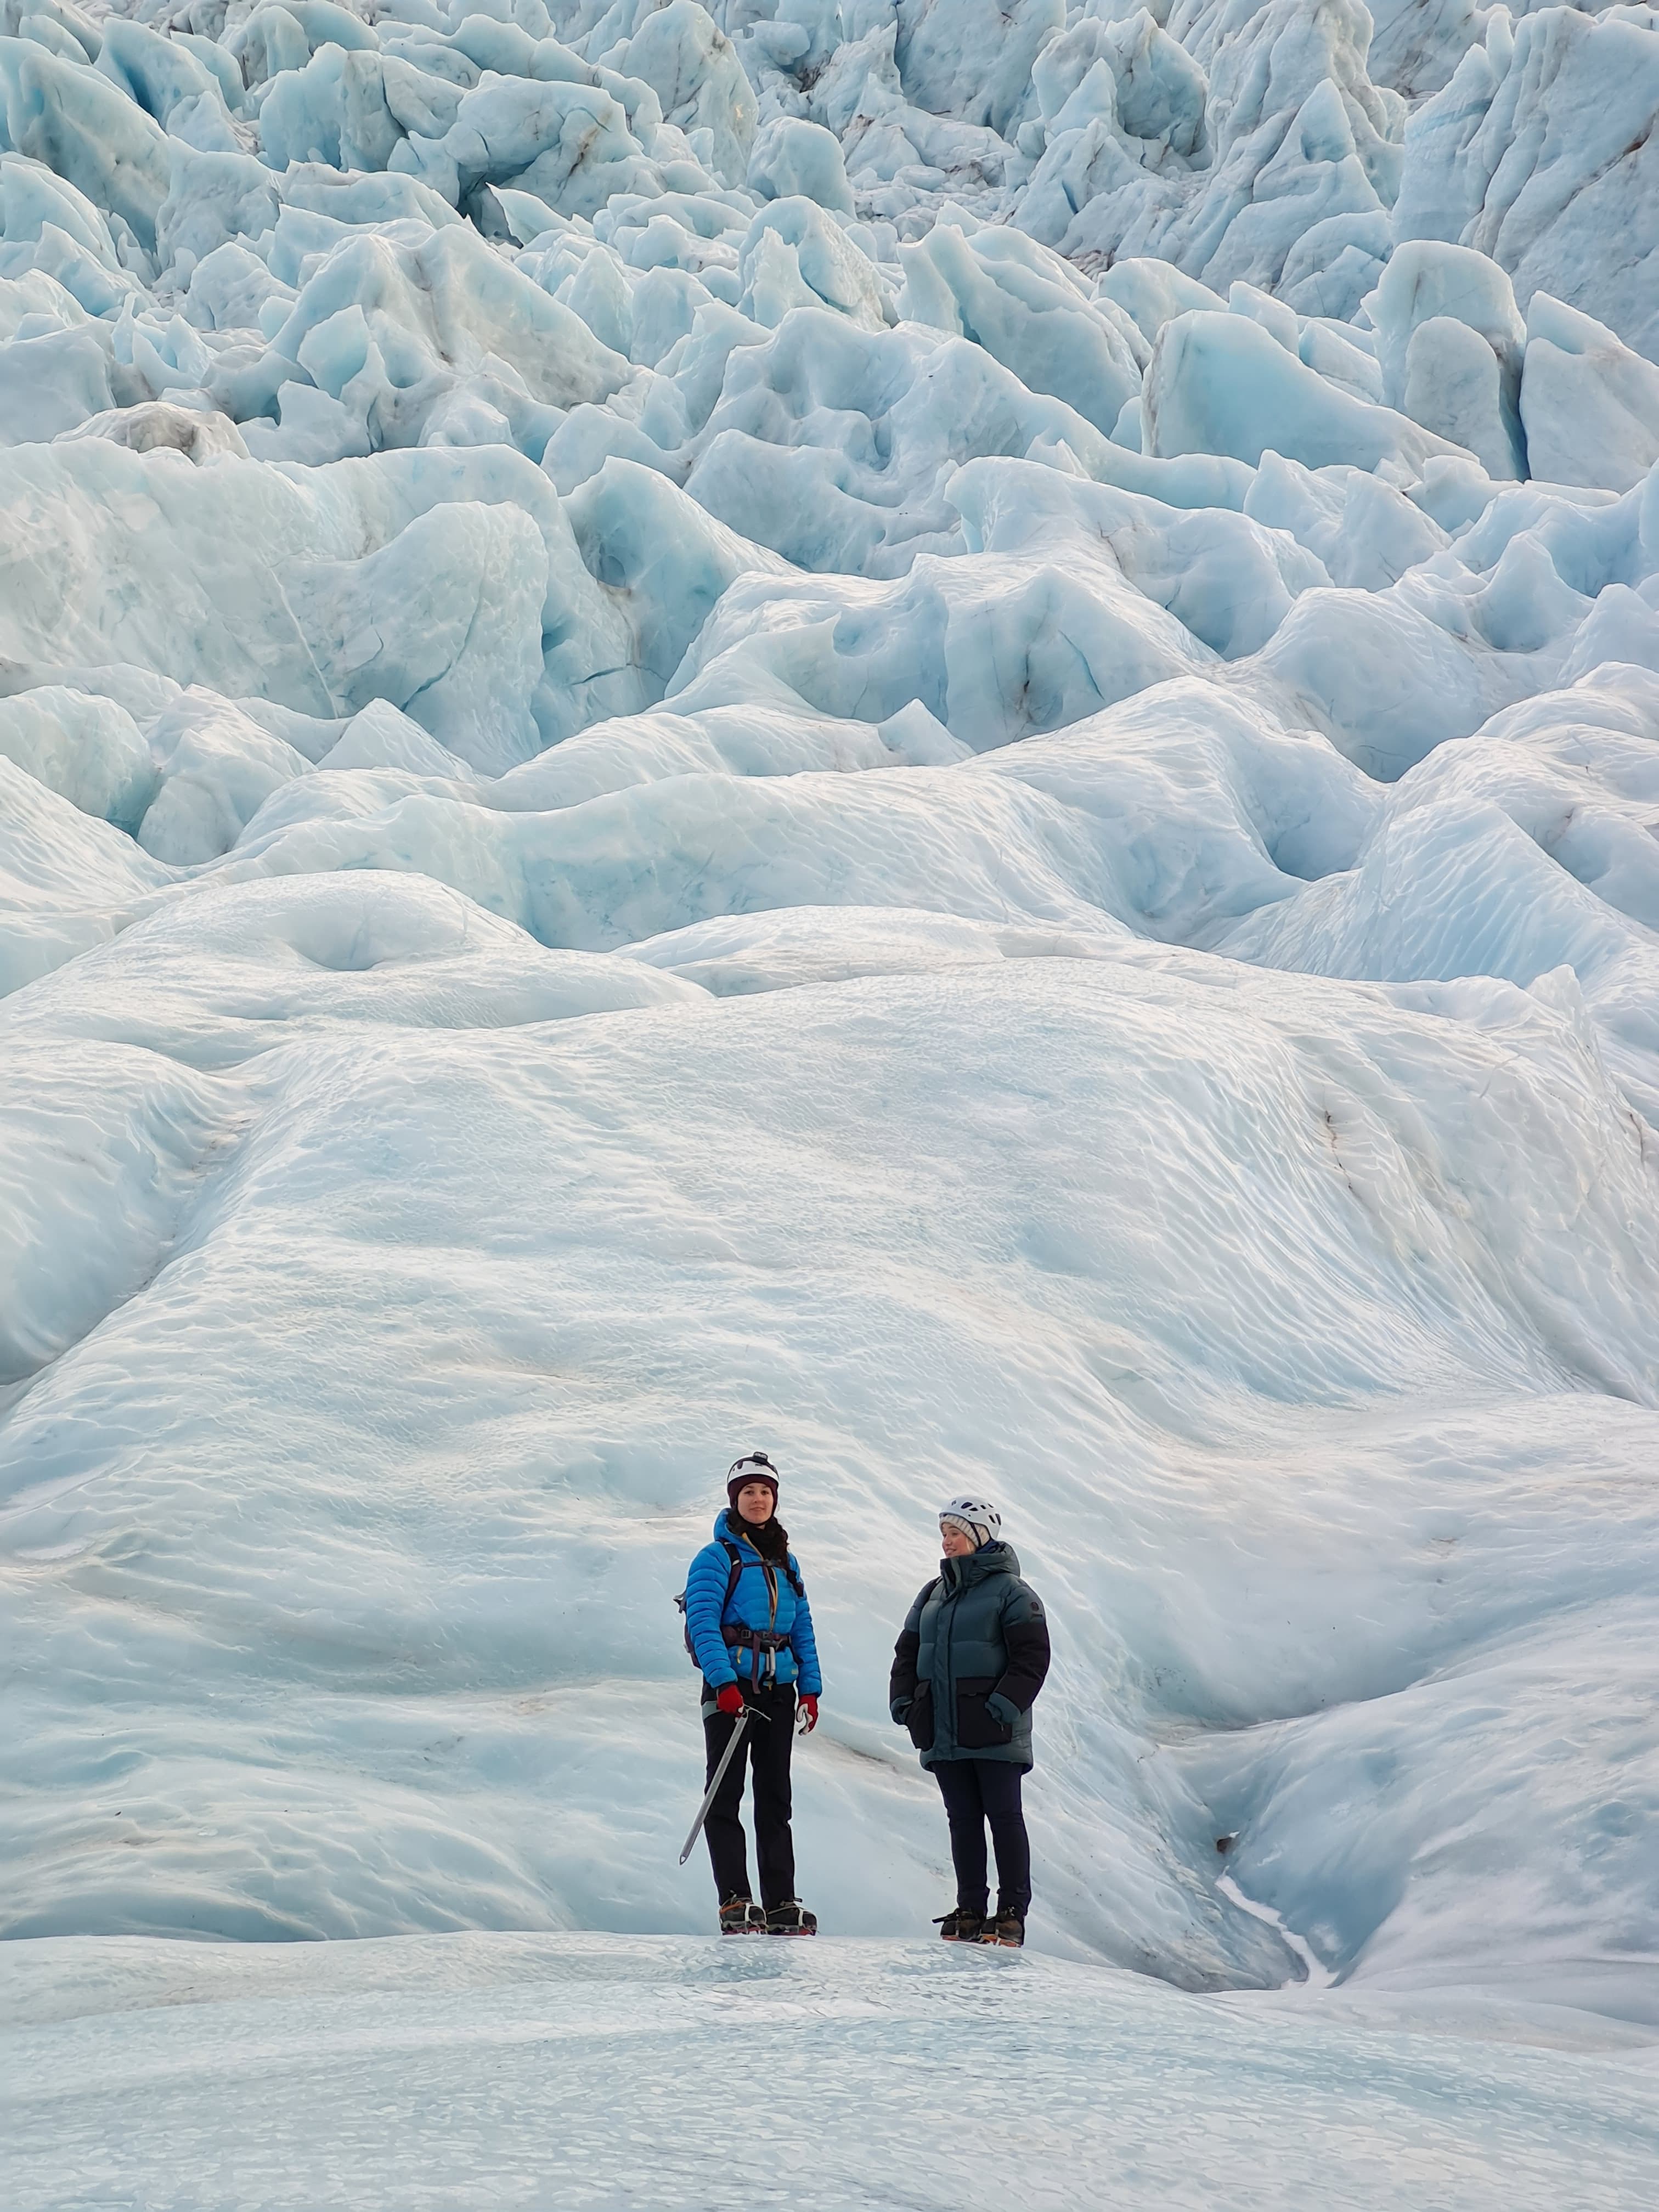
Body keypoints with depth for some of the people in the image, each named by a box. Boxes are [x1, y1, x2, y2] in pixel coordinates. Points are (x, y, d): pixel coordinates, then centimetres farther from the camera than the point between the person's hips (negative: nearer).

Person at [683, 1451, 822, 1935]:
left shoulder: (786, 1562, 16)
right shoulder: (717, 1556, -2)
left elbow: (802, 1628, 17)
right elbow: (703, 1623, -12)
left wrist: (810, 1688, 6)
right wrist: (723, 1682, -23)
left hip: (778, 1690, 6)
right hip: (731, 1688, -6)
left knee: (776, 1798, 6)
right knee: (725, 1795, -6)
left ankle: (781, 1904, 8)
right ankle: (735, 1903, -7)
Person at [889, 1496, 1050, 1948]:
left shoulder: (1010, 1592, -4)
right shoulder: (933, 1594, 17)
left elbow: (1031, 1658, -10)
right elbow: (907, 1653, 18)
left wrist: (1003, 1708, -19)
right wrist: (903, 1703, 3)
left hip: (994, 1736, -6)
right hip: (943, 1735, 6)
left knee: (1005, 1818, -1)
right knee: (963, 1821, 8)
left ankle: (1012, 1912, 2)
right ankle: (970, 1910, 12)